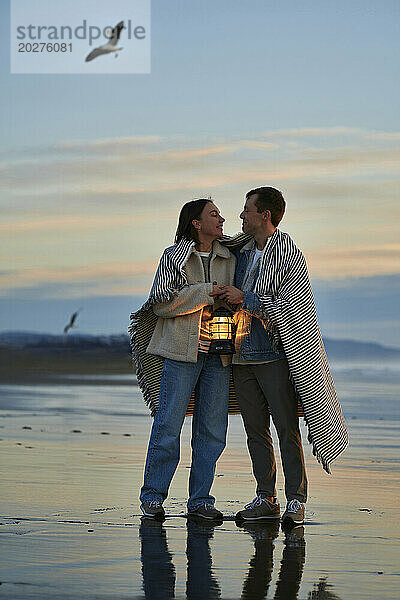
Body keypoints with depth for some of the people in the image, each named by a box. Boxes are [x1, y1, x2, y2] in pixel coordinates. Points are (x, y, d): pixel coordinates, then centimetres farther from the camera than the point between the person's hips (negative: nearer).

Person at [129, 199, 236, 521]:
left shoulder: (229, 259, 13)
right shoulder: (174, 257, 1)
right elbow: (162, 303, -9)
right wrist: (206, 292, -13)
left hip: (218, 353, 4)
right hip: (182, 349, -4)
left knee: (212, 428, 3)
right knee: (168, 424, -7)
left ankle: (200, 499, 11)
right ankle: (153, 496, 3)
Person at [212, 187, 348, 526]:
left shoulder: (290, 256, -6)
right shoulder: (243, 254, 14)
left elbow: (288, 307, -14)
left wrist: (244, 298, -15)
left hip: (276, 355, -6)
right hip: (243, 356, 7)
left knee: (287, 429, -7)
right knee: (256, 430, 8)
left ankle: (296, 501, -4)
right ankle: (265, 500, 13)